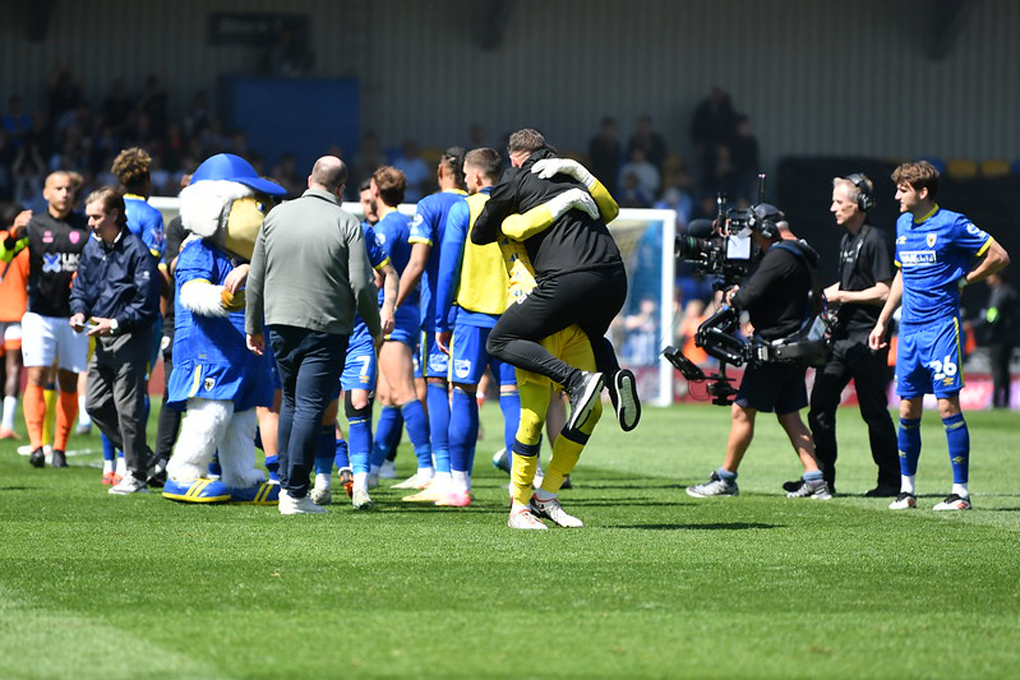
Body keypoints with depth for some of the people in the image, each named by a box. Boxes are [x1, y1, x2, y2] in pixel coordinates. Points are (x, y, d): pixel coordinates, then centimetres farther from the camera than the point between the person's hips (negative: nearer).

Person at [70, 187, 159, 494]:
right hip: (103, 341, 8)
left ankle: (138, 476, 2)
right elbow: (80, 287, 19)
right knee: (96, 404, 8)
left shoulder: (136, 251, -14)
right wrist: (79, 312, -2)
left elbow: (147, 304, -15)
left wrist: (115, 324, -21)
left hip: (131, 339, -8)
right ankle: (141, 457, 22)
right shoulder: (92, 248, 9)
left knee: (128, 408, -6)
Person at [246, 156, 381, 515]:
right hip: (326, 327, -4)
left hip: (280, 323, 4)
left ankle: (286, 484, 17)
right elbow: (361, 285, -10)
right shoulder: (346, 223, -7)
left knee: (291, 401, 19)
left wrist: (253, 325, 18)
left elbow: (255, 278, 9)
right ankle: (296, 494, -6)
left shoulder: (276, 215, 5)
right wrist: (375, 328, 3)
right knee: (310, 407, -3)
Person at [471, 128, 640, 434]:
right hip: (615, 277, 6)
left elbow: (479, 234, 16)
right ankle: (615, 375, 1)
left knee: (500, 342, 4)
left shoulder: (516, 179, 11)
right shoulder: (573, 175, 27)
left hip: (570, 279, -6)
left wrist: (506, 230, 38)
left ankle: (577, 379, -16)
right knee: (592, 336, 36)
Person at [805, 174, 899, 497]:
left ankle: (891, 480, 6)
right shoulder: (847, 240, 16)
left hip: (867, 339, -9)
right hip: (842, 334, 9)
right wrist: (824, 295, 15)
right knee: (820, 403, 4)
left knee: (874, 411, -3)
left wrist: (842, 297, -12)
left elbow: (884, 292, -17)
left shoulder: (876, 241, -12)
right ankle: (821, 477, 10)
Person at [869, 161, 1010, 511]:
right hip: (909, 327, 6)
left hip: (942, 325, -6)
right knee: (908, 409, 7)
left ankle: (961, 491, -4)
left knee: (948, 406, -8)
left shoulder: (952, 224, -8)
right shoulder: (902, 226, 13)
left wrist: (961, 281, -2)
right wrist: (882, 322, 23)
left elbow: (999, 256, -5)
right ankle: (907, 489, 15)